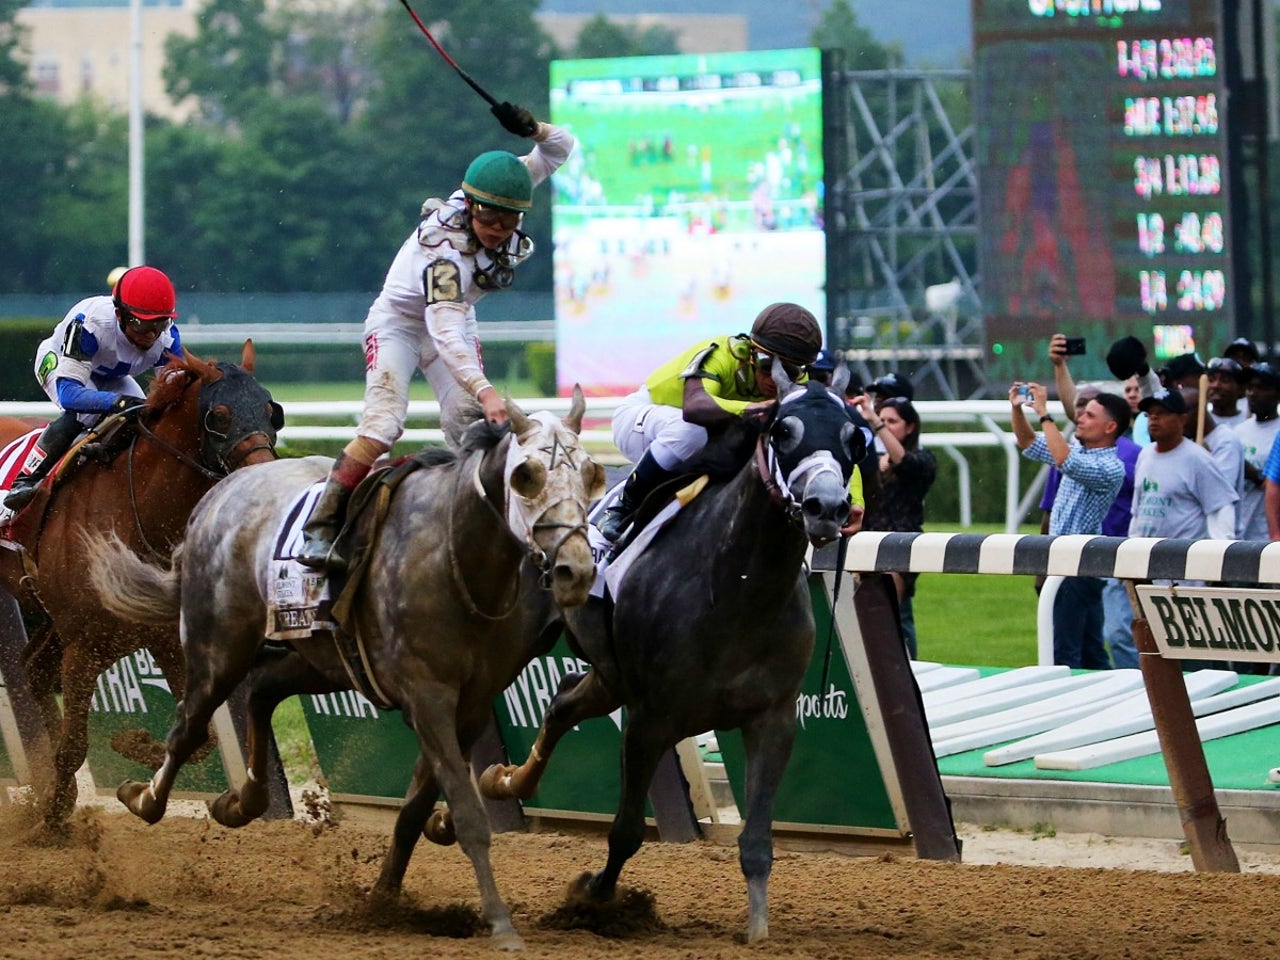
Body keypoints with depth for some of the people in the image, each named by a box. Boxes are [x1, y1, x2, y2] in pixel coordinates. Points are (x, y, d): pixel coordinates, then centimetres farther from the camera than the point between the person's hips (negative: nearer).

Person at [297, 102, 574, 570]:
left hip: (455, 314, 7)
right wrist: (484, 391, -65)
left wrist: (533, 129, -37)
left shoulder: (495, 194, -21)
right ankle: (318, 532, -23)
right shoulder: (443, 248, -40)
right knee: (382, 425, -22)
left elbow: (560, 148, -11)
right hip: (399, 320, -7)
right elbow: (444, 334, -50)